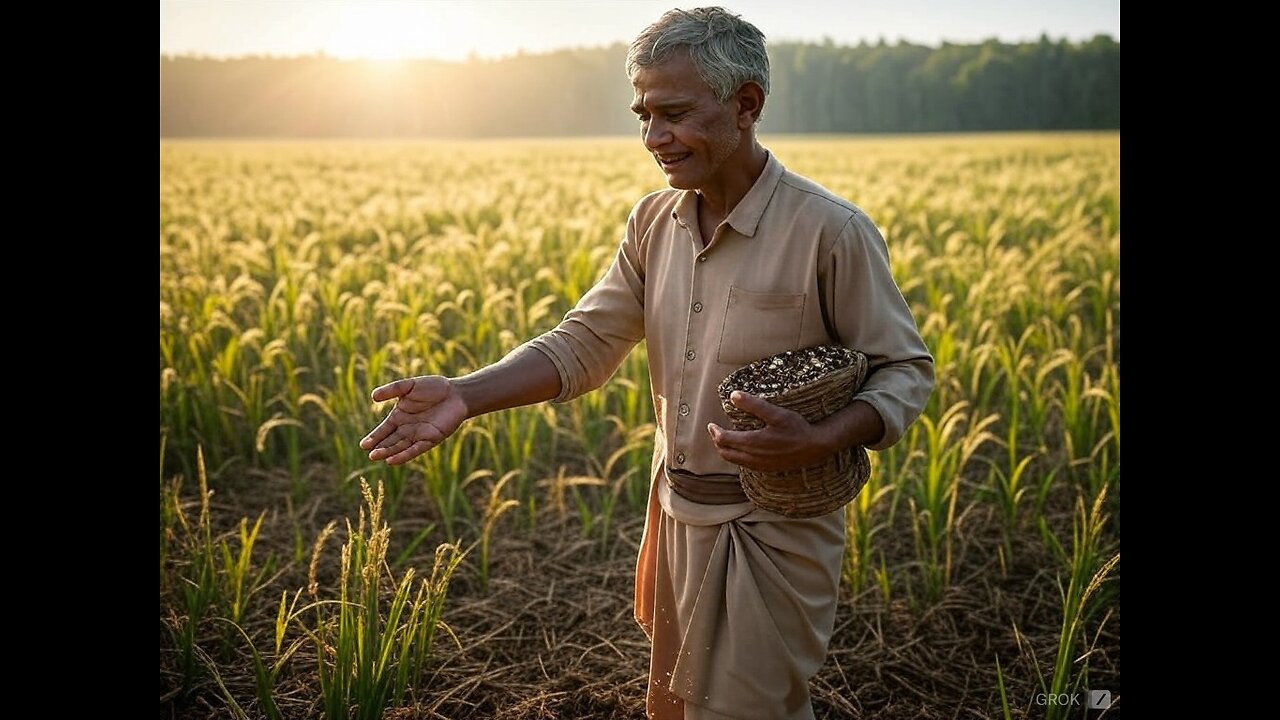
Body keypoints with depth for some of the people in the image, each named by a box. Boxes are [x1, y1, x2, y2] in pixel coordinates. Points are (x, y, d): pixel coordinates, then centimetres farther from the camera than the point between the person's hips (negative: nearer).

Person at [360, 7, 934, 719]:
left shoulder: (833, 232, -17)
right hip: (675, 517, 6)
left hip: (772, 532, -6)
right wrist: (465, 394, -17)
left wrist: (819, 441, -29)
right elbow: (584, 343, -2)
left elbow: (907, 372, -10)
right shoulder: (654, 222, 0)